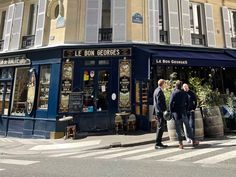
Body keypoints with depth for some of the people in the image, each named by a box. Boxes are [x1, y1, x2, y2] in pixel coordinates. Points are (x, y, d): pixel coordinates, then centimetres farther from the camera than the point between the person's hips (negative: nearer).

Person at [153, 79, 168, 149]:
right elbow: (159, 103, -21)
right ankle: (157, 144, 1)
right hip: (160, 112, -11)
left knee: (160, 127, 15)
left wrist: (155, 112, 22)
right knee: (160, 128, -5)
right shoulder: (159, 91, -14)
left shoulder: (156, 90, 17)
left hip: (157, 112, 11)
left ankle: (159, 143, 23)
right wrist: (163, 111, -20)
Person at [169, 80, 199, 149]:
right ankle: (193, 141, 21)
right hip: (183, 112, 3)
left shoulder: (174, 93, -8)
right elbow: (187, 103, 8)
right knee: (188, 127, 14)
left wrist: (171, 112, -1)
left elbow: (171, 103, -11)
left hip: (176, 112, -3)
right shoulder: (184, 93, 4)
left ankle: (180, 144, 6)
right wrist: (185, 110, 17)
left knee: (178, 129, 3)